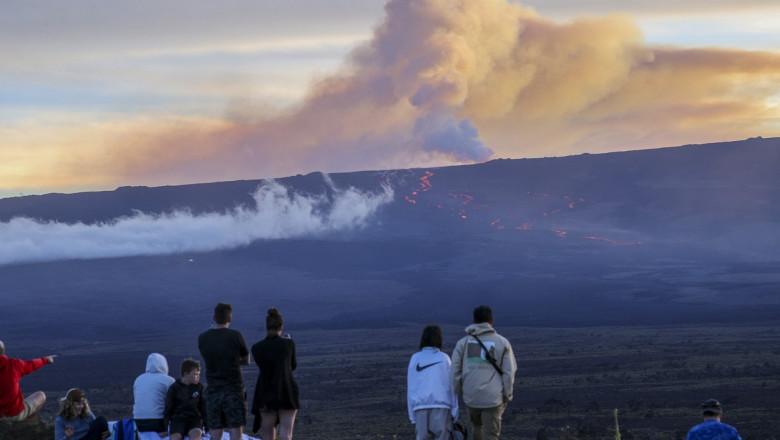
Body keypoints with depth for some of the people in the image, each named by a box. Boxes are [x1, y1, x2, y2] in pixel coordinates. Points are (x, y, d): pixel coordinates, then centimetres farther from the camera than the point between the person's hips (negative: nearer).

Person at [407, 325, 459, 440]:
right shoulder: (444, 358, 5)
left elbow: (411, 389, 7)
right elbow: (452, 386, 2)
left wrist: (413, 417, 11)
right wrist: (454, 413, 7)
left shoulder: (415, 359, 9)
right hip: (441, 407, -1)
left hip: (421, 408, 2)